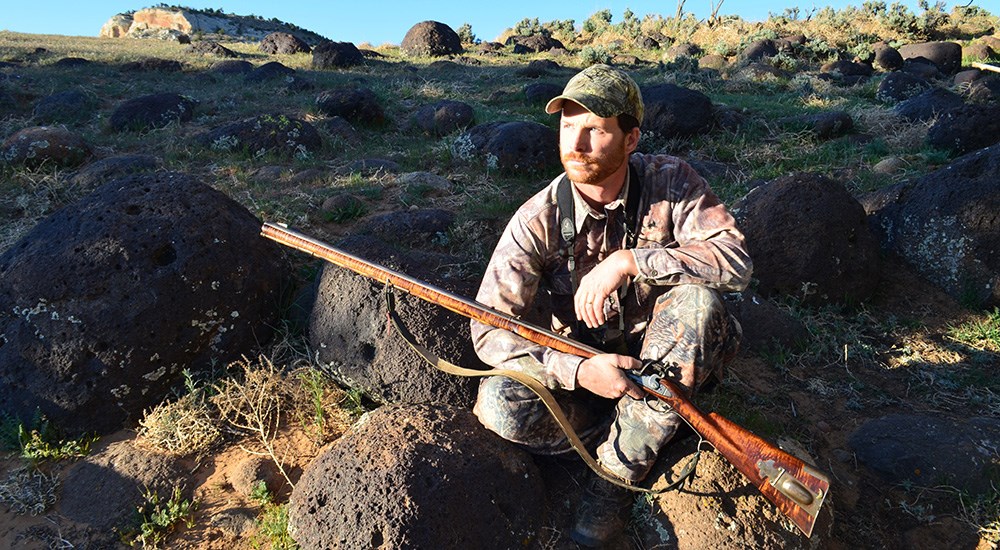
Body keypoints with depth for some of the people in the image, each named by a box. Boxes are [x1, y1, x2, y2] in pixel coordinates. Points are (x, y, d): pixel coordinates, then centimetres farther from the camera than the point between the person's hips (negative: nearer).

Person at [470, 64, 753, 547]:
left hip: (669, 361, 1)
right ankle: (652, 434, -6)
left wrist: (629, 261, -33)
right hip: (583, 367, 0)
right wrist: (578, 370, -34)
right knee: (498, 403, -26)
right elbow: (489, 329, -20)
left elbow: (736, 262, -24)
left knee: (695, 297, -31)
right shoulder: (538, 221, -17)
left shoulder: (670, 183, -13)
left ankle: (615, 474, -20)